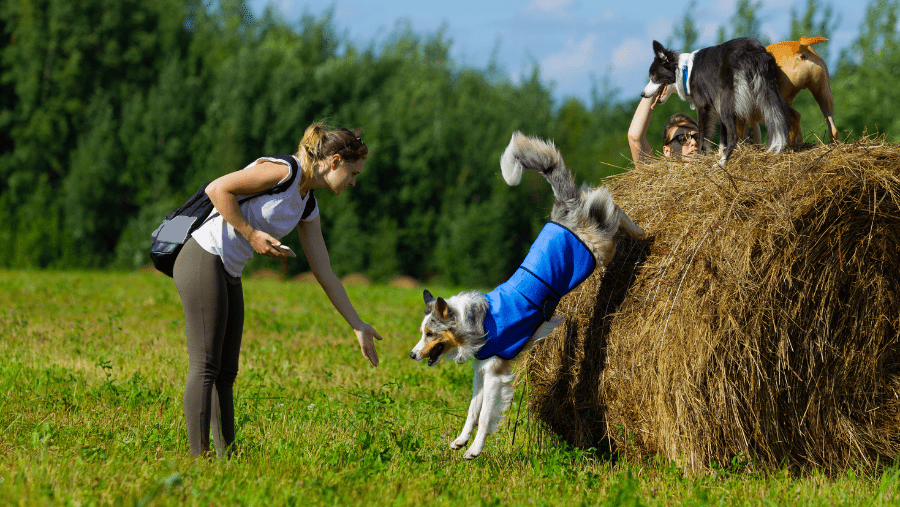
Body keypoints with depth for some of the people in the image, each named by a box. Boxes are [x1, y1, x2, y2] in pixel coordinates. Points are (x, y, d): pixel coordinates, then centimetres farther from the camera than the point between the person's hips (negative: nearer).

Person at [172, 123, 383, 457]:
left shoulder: (307, 206, 14)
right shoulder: (285, 172, -12)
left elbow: (325, 274, 18)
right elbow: (217, 189, -17)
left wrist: (357, 325, 17)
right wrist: (252, 235, -15)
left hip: (228, 275, 10)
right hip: (203, 261, -10)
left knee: (225, 373, 8)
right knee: (205, 367, -11)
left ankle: (226, 456, 10)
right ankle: (198, 457, -11)